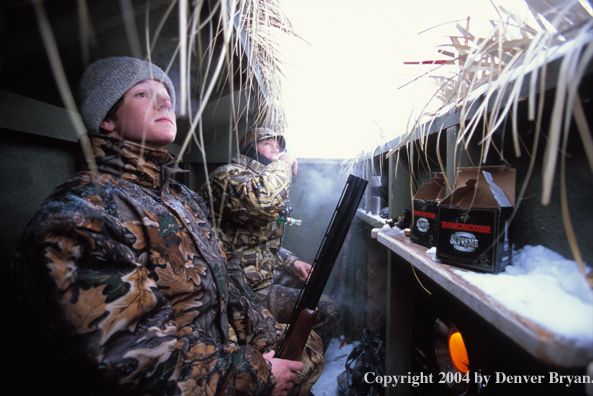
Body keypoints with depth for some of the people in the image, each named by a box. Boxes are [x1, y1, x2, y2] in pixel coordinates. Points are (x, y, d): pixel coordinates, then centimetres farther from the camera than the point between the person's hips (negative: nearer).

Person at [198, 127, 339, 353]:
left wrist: (292, 262, 9)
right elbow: (264, 201, -41)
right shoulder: (228, 176, -15)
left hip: (264, 273, 11)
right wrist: (284, 163, -22)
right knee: (326, 311, -11)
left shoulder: (260, 180, 16)